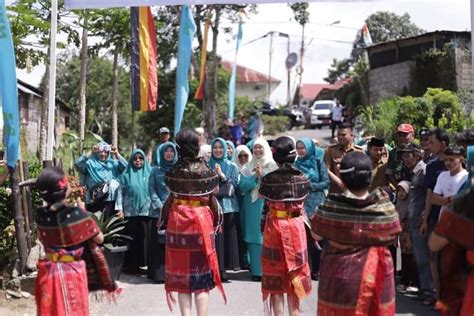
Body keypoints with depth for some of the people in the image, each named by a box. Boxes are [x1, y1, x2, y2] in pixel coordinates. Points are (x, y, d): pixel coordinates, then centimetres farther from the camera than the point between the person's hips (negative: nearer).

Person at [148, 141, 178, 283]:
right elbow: (151, 189, 4)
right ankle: (160, 273, 0)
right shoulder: (156, 170, 10)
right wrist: (159, 205, -7)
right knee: (160, 242, -3)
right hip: (160, 211, 0)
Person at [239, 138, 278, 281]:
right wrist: (255, 176, -11)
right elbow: (242, 186, 0)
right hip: (252, 206, 2)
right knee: (254, 237, 0)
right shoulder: (247, 167, 11)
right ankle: (256, 271, 5)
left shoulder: (273, 166, 5)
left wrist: (262, 174, -12)